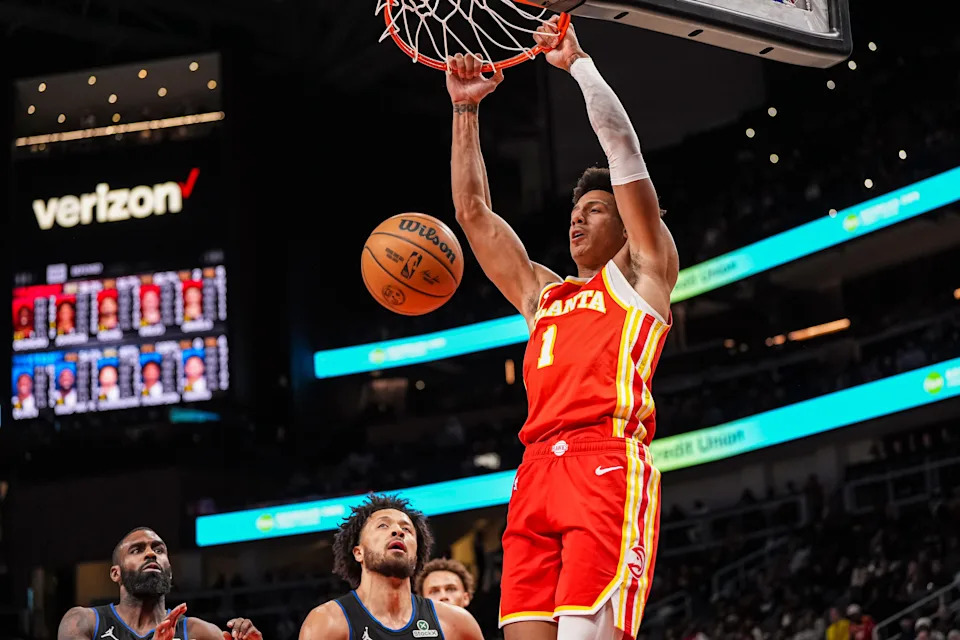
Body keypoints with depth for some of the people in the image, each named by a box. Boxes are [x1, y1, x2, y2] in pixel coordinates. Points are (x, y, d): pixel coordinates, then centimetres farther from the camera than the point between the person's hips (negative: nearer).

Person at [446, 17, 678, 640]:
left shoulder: (642, 271, 15)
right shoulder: (541, 294, 30)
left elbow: (625, 148, 7)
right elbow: (473, 211, 29)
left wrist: (578, 61, 12)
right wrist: (465, 109, 26)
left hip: (609, 465, -6)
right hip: (538, 472, 6)